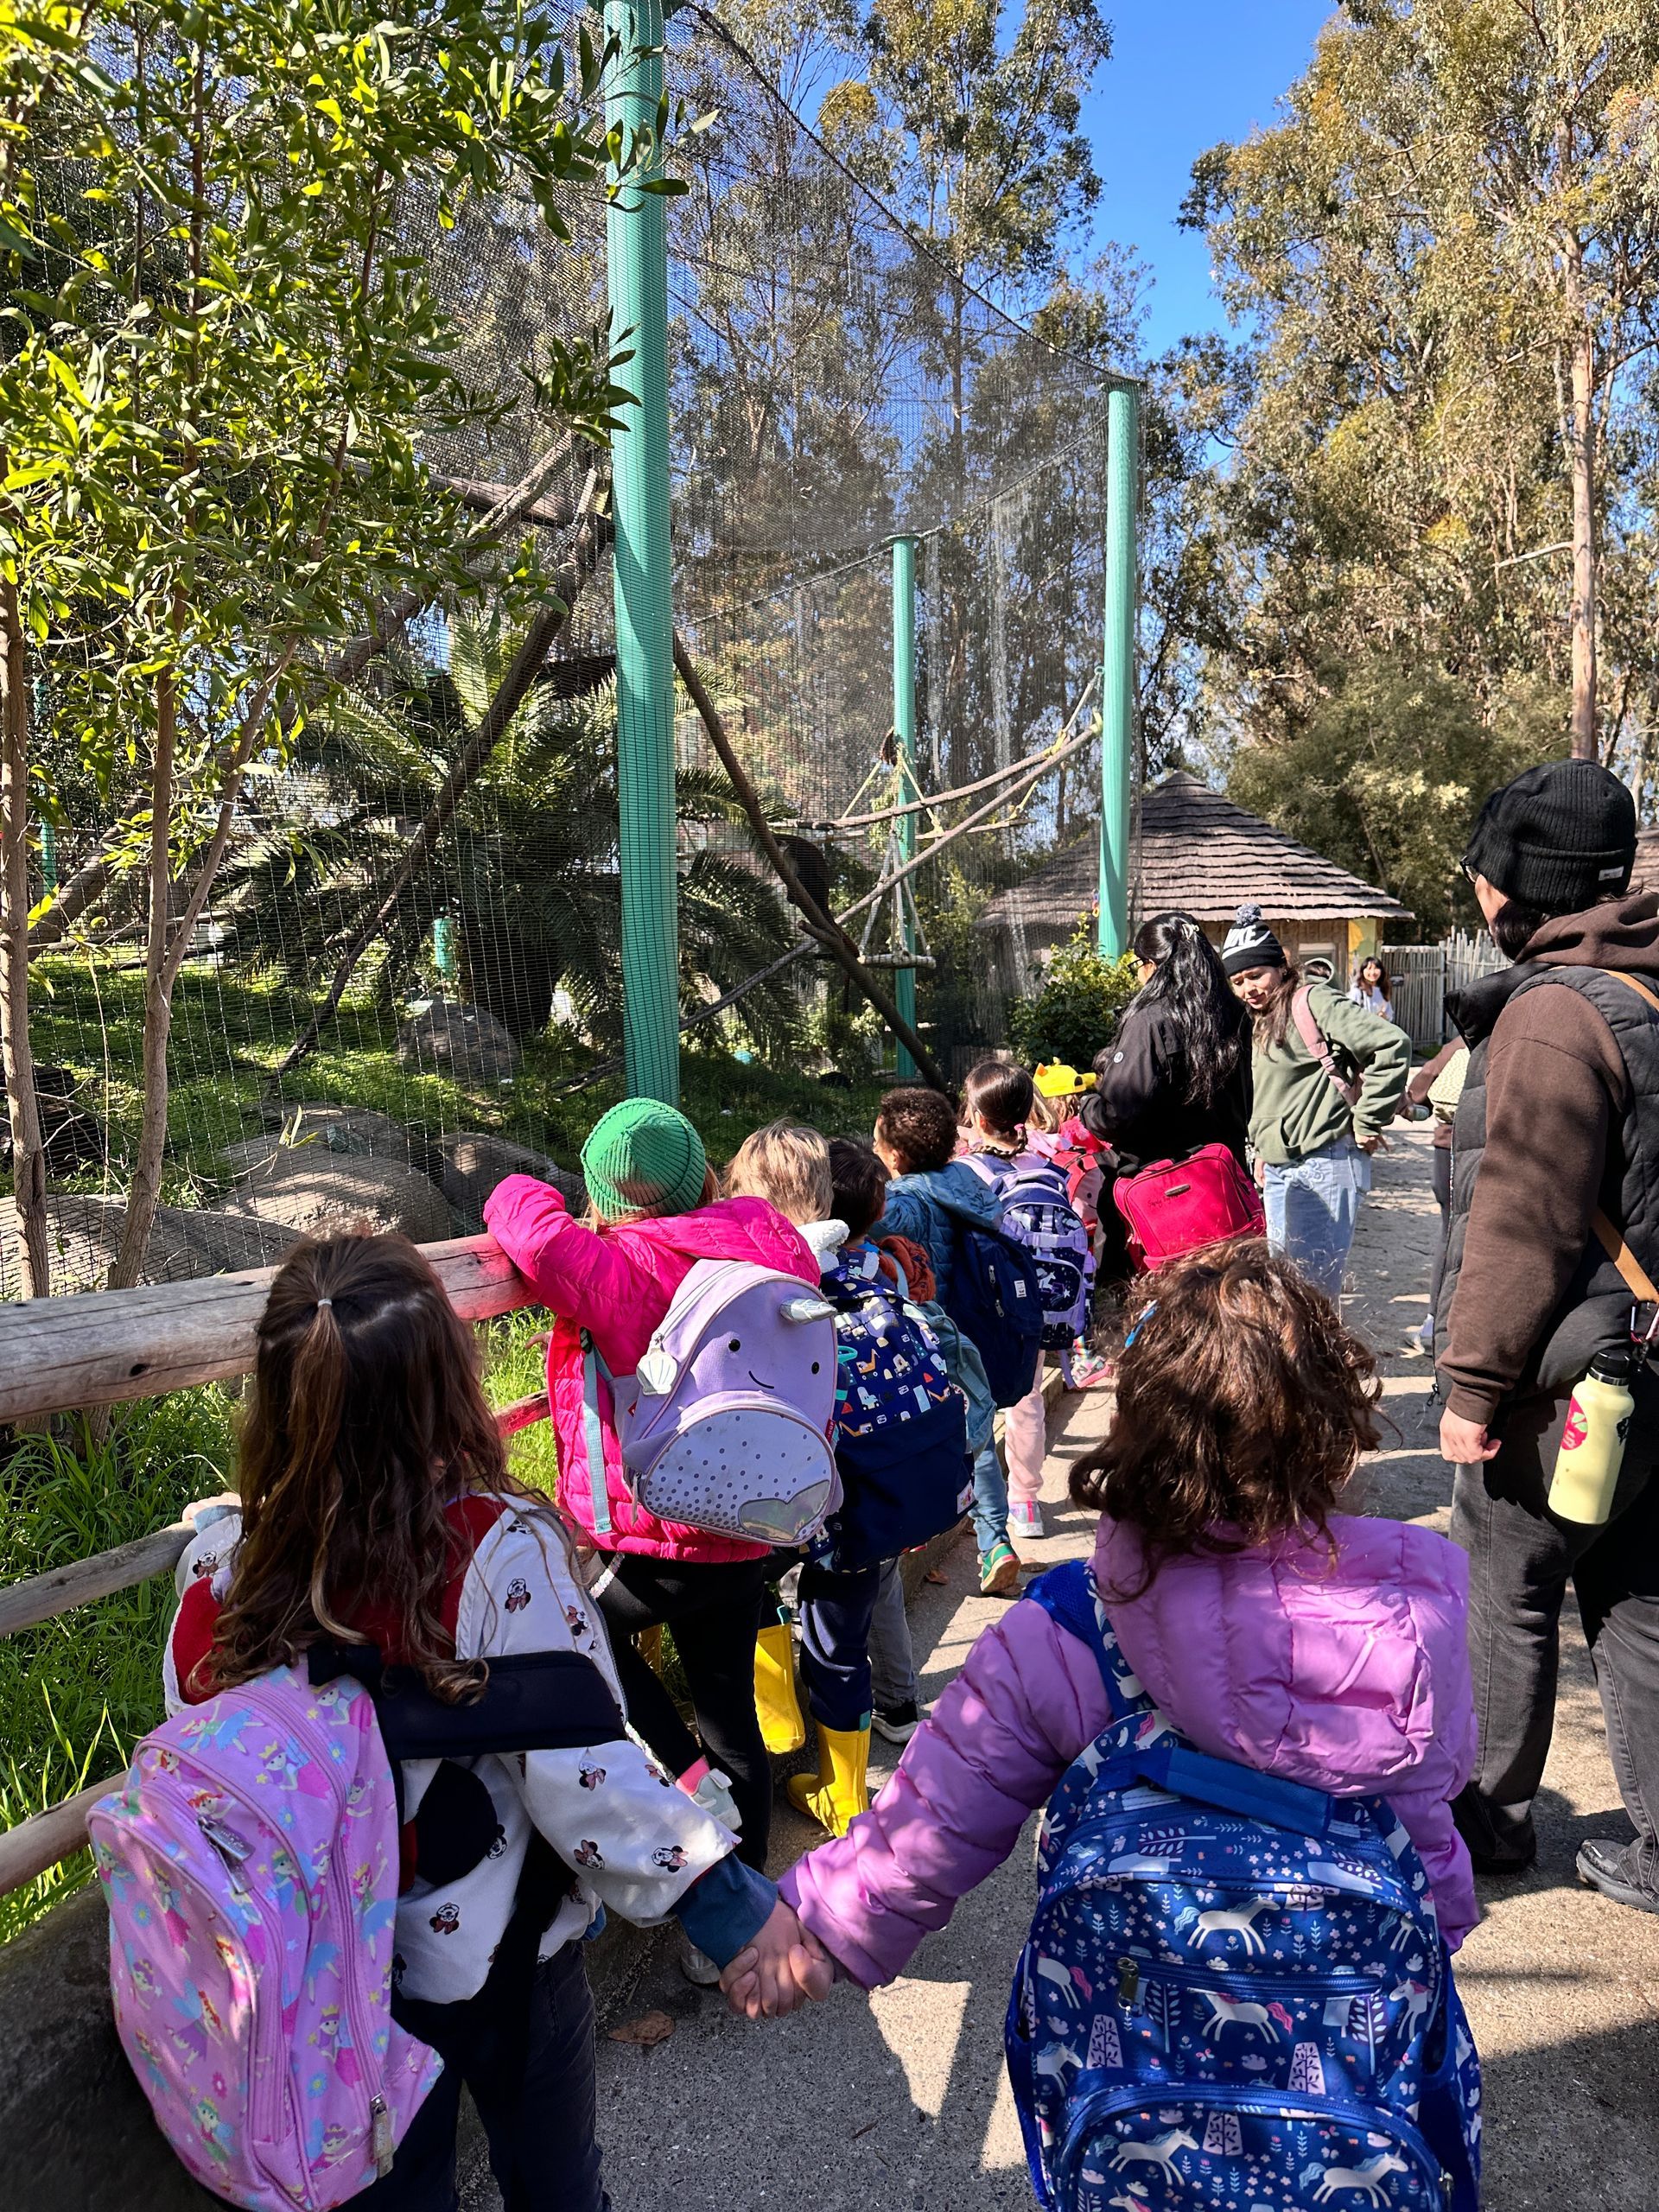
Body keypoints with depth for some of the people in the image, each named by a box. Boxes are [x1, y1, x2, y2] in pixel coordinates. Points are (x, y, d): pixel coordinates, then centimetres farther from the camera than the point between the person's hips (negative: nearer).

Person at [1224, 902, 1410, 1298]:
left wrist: (1367, 1122, -15)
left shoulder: (1314, 1002, -9)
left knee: (1315, 1284, -9)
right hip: (1278, 1171, 9)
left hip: (1325, 1165, -9)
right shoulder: (1262, 1024, 17)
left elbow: (1392, 1043, -19)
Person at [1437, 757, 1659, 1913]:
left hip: (1565, 1382, -8)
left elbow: (1523, 1221, -23)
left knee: (1508, 1594, 9)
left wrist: (1473, 1383, -16)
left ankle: (1492, 1809, 27)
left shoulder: (1555, 1011, -20)